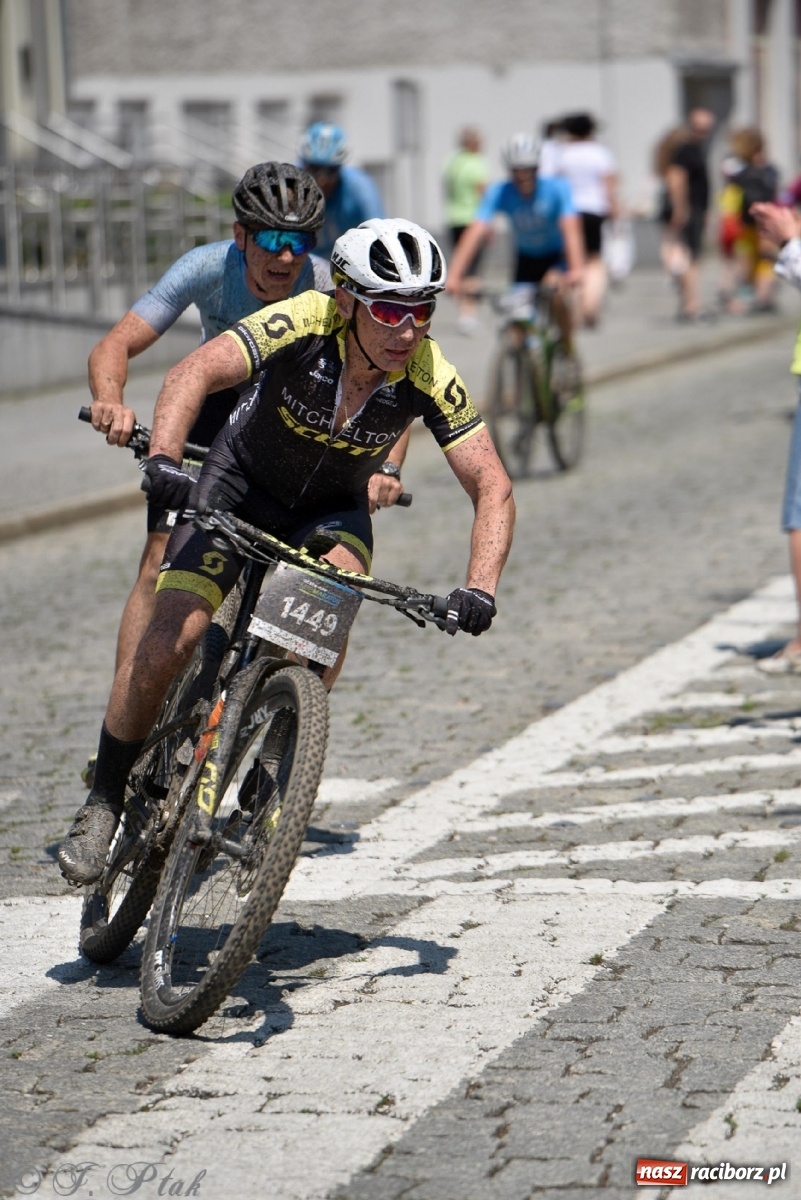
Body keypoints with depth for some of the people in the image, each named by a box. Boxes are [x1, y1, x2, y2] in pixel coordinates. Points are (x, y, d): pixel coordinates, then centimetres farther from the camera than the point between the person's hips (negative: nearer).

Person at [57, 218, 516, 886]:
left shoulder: (430, 377, -25)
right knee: (170, 641, -15)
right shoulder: (304, 324, -31)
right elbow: (197, 371, -43)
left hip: (334, 510, 1)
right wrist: (164, 458, -61)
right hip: (243, 484, -1)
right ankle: (103, 806, 5)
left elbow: (493, 489, -23)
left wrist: (480, 588, -39)